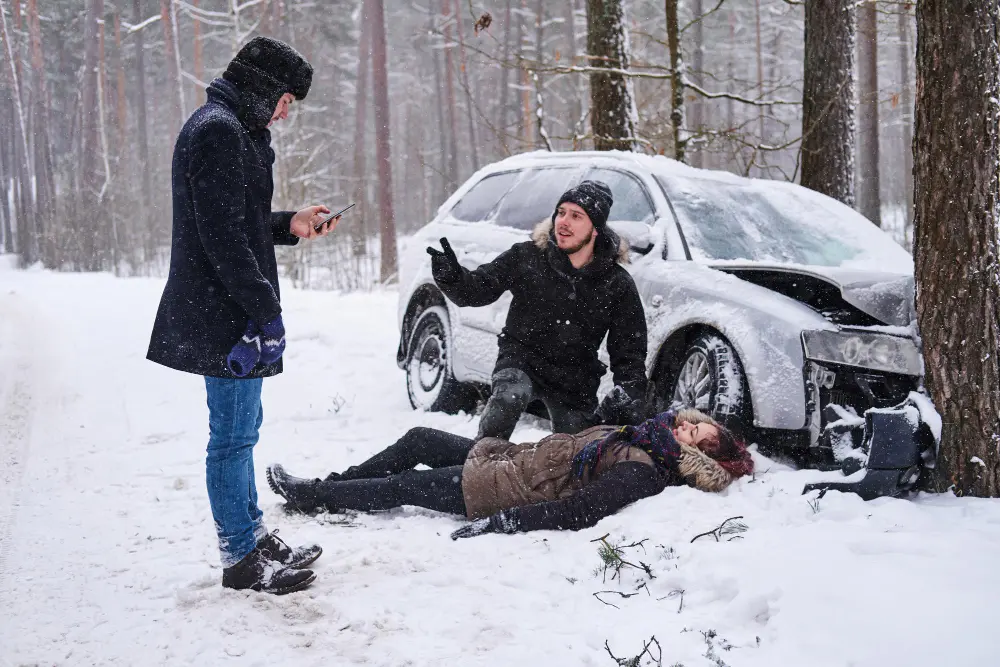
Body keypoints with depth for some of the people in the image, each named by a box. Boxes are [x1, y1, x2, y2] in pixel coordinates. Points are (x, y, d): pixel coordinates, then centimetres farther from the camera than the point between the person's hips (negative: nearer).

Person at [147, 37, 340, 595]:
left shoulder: (229, 129, 18)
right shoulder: (219, 131, -16)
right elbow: (222, 234, -23)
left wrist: (290, 224, 13)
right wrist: (265, 309, -22)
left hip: (228, 313, 11)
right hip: (227, 315, -11)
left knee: (241, 429, 18)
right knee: (234, 435, -3)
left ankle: (254, 536, 30)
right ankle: (242, 559, 7)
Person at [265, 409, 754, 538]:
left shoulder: (642, 473, -24)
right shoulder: (643, 437, 3)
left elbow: (577, 511, -32)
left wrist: (498, 523, -33)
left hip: (500, 488, -8)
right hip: (509, 454, 8)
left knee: (397, 488, -3)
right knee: (417, 440, 12)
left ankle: (307, 496, 16)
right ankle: (322, 487, 26)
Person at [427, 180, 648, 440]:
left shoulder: (617, 284, -9)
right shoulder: (527, 257, -11)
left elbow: (630, 350, -4)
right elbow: (478, 289, -9)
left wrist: (629, 395, -18)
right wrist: (452, 276, -31)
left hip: (576, 381, 2)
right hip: (521, 360, -2)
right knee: (508, 397, -35)